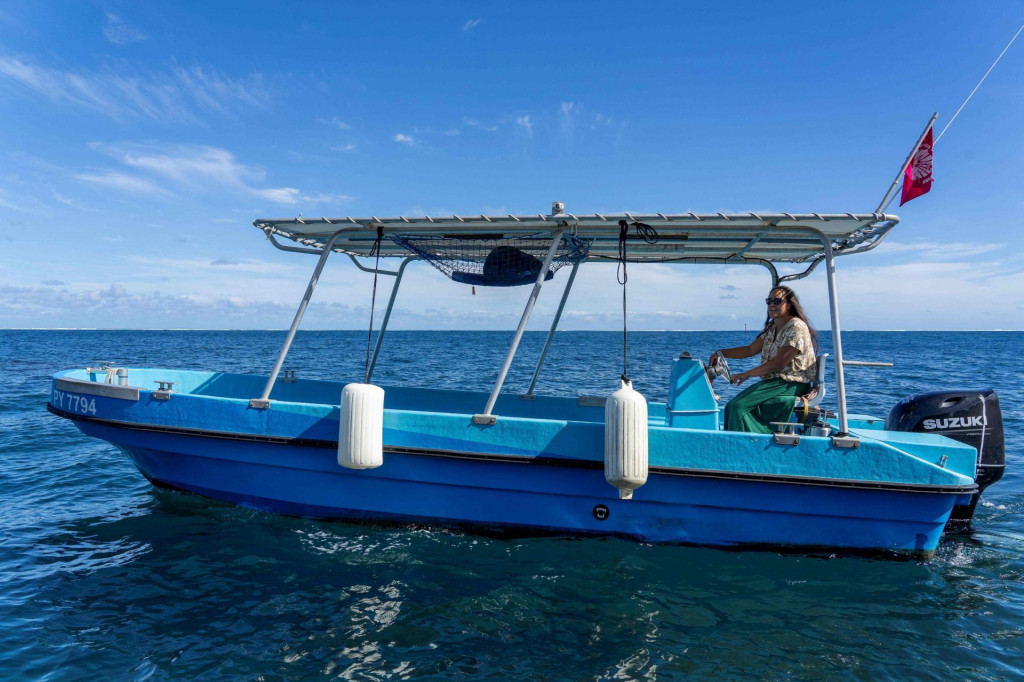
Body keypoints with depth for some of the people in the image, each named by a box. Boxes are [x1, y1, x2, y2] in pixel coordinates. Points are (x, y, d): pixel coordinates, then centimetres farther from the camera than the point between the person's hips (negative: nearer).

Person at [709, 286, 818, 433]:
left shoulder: (796, 327, -14)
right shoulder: (771, 328, 15)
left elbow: (779, 363, -20)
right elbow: (751, 350, 18)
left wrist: (747, 374, -18)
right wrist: (722, 353, 5)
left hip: (792, 385, -9)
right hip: (773, 381, 9)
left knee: (737, 406, -22)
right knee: (733, 406, -7)